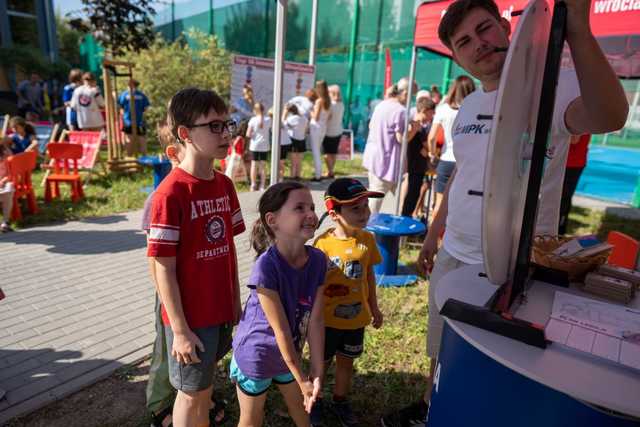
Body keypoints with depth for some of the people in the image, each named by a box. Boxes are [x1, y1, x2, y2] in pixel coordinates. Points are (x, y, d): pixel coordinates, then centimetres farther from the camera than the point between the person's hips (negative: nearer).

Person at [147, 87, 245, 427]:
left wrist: (236, 301, 9)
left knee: (205, 385, 24)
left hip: (220, 310, 6)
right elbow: (163, 268, -18)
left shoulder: (225, 185, 1)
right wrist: (180, 329, -15)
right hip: (190, 316, -6)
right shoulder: (170, 193, -21)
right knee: (191, 393, 15)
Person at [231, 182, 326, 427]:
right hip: (255, 355, -4)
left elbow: (315, 320, -14)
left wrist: (316, 373, -13)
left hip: (288, 353, 5)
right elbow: (281, 329, -26)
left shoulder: (318, 260, -16)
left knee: (301, 407, 27)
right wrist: (302, 379, -17)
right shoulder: (266, 266, -33)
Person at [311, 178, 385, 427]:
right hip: (327, 319, -3)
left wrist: (374, 307, 11)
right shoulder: (323, 243, -21)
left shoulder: (367, 240, -8)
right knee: (321, 363, 18)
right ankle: (314, 401, 43)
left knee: (346, 361, 22)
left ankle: (340, 401, 47)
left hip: (356, 318, 3)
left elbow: (369, 274, 4)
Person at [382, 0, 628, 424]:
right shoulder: (467, 107, 8)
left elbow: (609, 117, -34)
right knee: (442, 351, 24)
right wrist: (433, 233, 18)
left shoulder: (552, 86, -12)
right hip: (452, 255, 7)